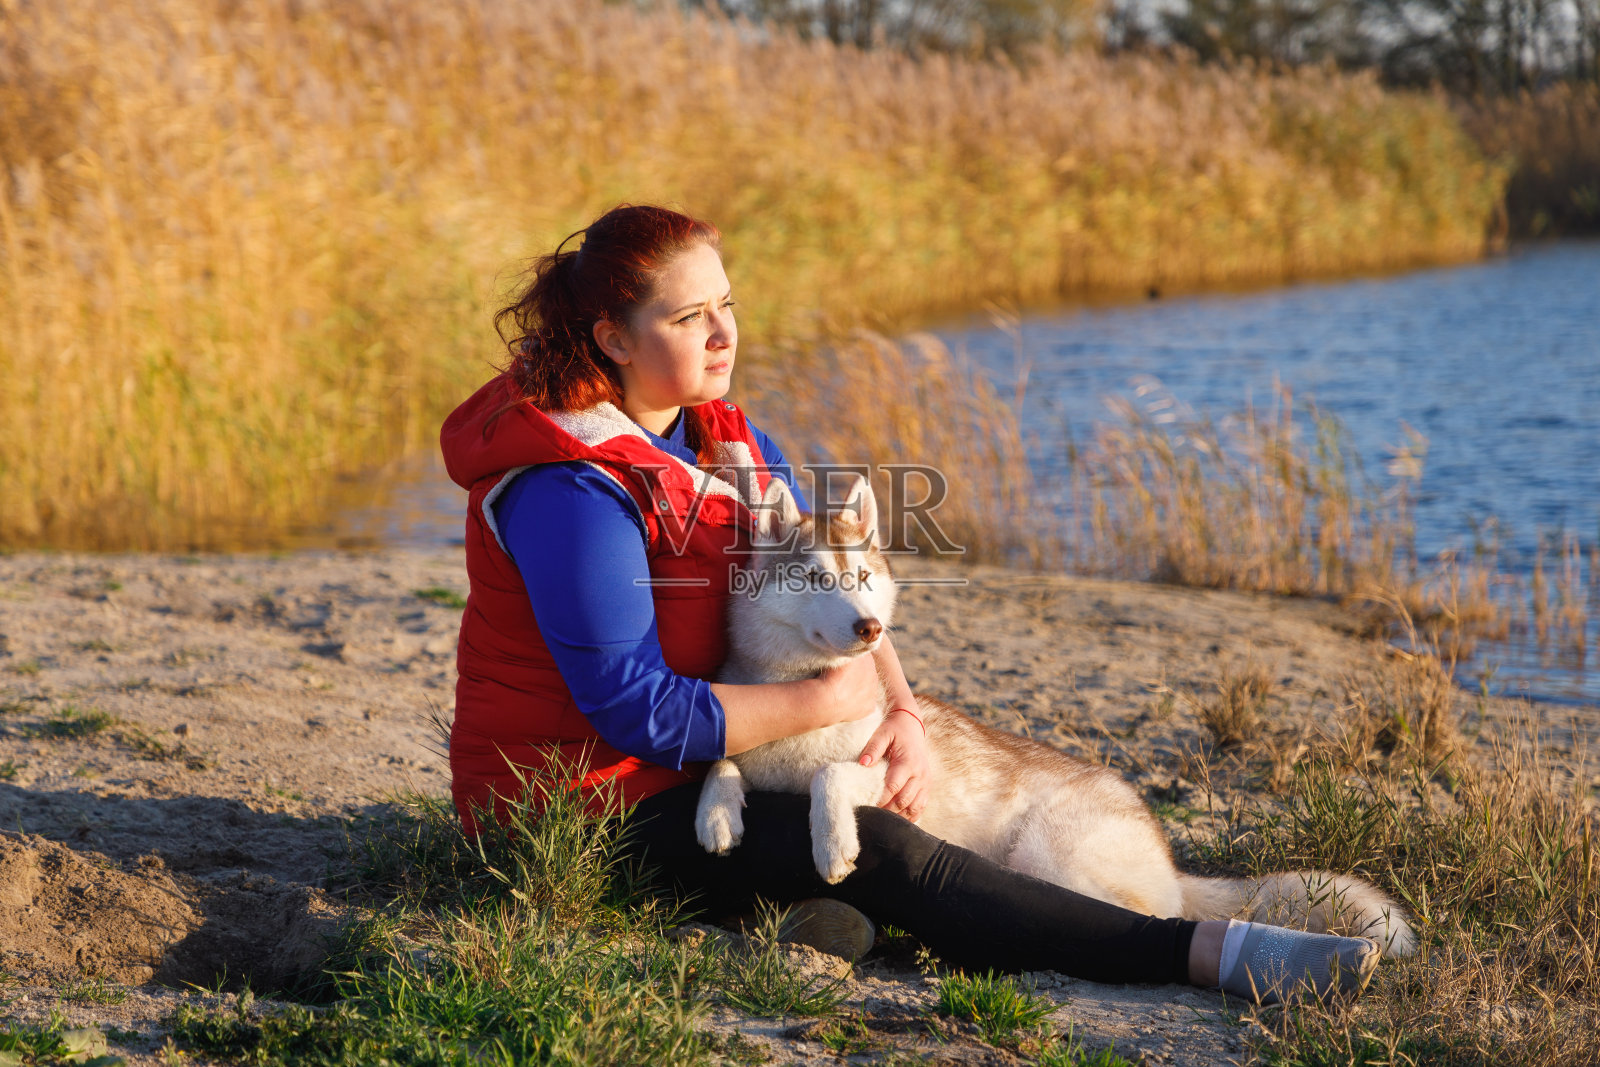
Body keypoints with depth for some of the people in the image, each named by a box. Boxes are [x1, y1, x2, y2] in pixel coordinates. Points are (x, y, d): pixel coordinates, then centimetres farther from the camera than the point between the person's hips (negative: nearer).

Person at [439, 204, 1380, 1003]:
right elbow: (642, 713, -26)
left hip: (669, 768, 10)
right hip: (582, 805, -10)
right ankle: (1206, 954, -27)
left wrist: (903, 715, -9)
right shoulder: (573, 490, -23)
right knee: (881, 854, -22)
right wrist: (833, 697, -16)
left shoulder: (725, 435, 6)